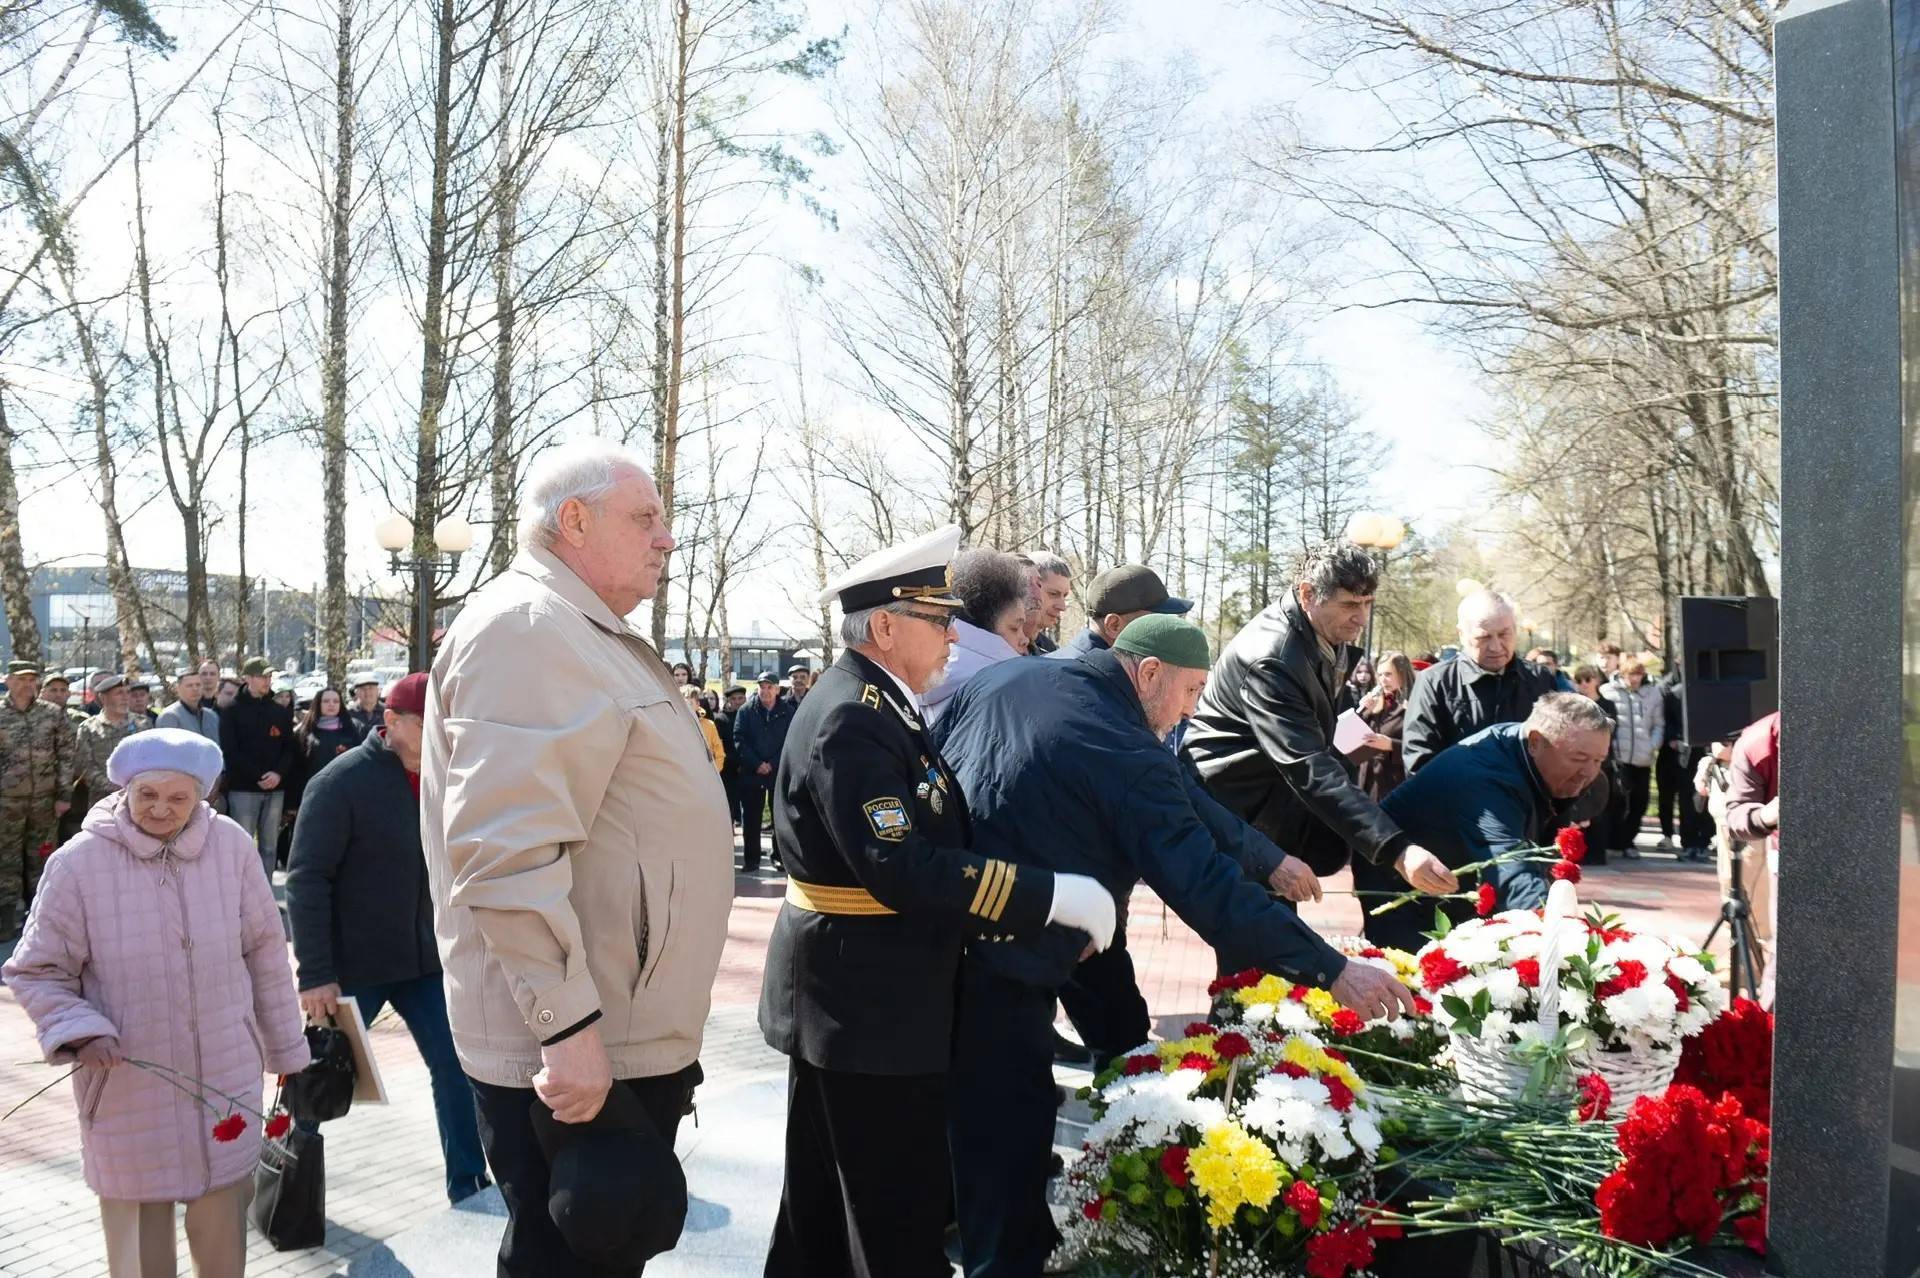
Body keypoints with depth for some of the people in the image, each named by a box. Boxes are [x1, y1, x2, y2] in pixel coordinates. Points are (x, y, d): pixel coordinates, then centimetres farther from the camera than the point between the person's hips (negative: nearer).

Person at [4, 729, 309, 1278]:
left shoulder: (233, 847, -7)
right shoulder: (79, 863, -12)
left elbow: (265, 953, 3)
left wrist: (285, 1046, 9)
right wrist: (81, 1031, -19)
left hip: (225, 1076, 2)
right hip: (127, 1087, -1)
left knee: (225, 1223, 16)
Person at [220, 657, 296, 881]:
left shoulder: (281, 712, 11)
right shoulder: (232, 712, 0)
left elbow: (291, 747, 9)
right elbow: (230, 751, -7)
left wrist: (279, 773, -10)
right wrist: (259, 775, -14)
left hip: (275, 788, 4)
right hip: (243, 789, -4)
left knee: (269, 846, 8)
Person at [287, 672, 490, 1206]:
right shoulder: (341, 781, -15)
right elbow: (306, 879, -16)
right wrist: (315, 973, -19)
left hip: (425, 961, 5)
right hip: (352, 966, -5)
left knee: (457, 1070, 3)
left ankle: (468, 1182, 16)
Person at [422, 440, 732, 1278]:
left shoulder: (589, 635, 18)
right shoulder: (525, 628, -17)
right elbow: (508, 853, -26)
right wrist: (570, 1025, -26)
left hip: (631, 1036, 10)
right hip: (573, 1051, -10)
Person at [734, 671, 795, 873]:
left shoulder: (788, 712, 2)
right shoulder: (746, 711, 3)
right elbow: (739, 740, -4)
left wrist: (773, 764, -13)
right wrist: (757, 764, -13)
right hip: (752, 773, 0)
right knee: (751, 818, 3)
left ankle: (780, 856, 17)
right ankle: (751, 860, 10)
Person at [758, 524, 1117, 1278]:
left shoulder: (874, 707, 9)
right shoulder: (850, 720, -23)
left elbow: (924, 836, 16)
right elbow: (899, 869, -30)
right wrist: (1054, 896, -28)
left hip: (856, 997, 10)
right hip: (869, 1006, -10)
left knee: (831, 1201, 22)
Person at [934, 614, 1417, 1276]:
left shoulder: (1003, 677, 4)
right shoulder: (1128, 756, -18)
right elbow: (1210, 891, -21)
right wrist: (1333, 971, -14)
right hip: (997, 980, -9)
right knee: (1010, 1151, 7)